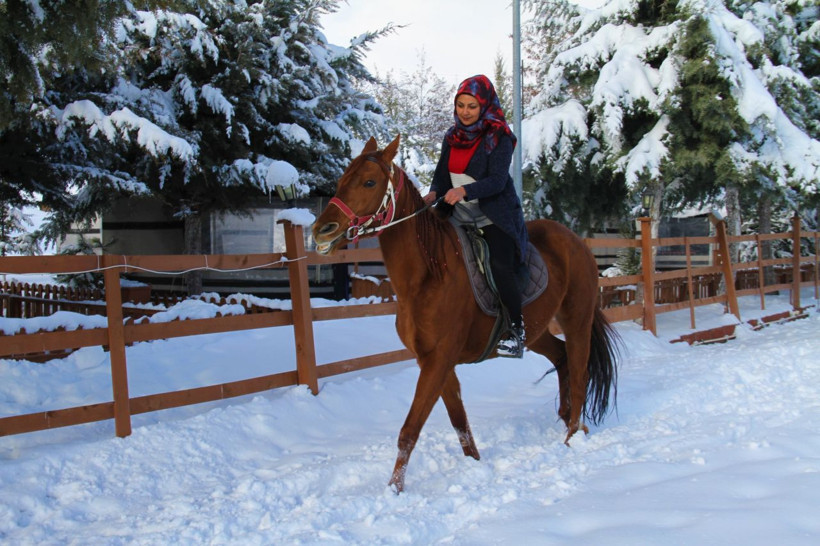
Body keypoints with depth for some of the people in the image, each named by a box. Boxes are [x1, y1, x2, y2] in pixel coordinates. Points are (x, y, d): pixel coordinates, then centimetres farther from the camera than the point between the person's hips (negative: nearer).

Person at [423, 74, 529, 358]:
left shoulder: (498, 137, -12)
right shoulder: (453, 136, 7)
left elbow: (497, 180, -21)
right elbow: (443, 172, 11)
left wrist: (464, 190, -36)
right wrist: (434, 193, -11)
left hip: (495, 216, -7)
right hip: (461, 217, 7)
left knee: (500, 265, -23)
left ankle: (516, 330, -10)